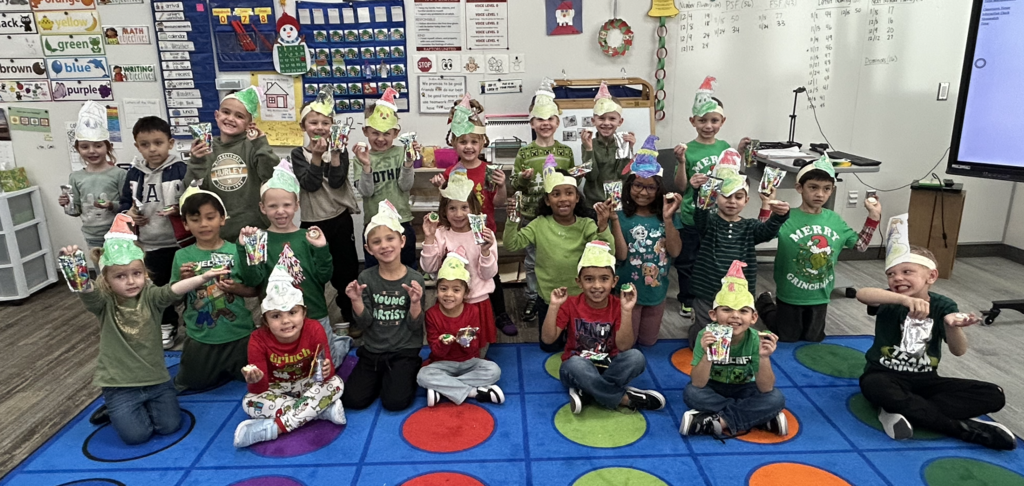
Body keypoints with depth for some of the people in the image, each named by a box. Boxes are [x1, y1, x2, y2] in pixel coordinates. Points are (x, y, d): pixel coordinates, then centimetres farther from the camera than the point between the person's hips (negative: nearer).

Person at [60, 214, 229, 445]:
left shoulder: (150, 297, -7)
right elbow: (86, 291, -28)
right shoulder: (104, 304, -8)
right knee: (136, 435, -7)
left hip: (156, 378, 2)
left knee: (169, 426, -2)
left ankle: (145, 406, 29)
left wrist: (203, 277, -44)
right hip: (119, 383, -1)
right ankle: (115, 409, 25)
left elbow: (173, 291, -25)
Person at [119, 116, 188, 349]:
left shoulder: (181, 170, -13)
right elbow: (125, 203, 14)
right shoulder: (134, 173, 2)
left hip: (181, 242, -4)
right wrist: (128, 213, -6)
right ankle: (167, 327, 36)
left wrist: (180, 210, -28)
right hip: (151, 244, 5)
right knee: (159, 287, 18)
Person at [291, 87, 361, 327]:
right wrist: (317, 155, -22)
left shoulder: (339, 150, 0)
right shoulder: (298, 153, 0)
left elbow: (336, 182, -14)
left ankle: (350, 317, 25)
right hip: (311, 221, 0)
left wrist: (335, 152, -19)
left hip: (340, 219, 1)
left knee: (346, 270, 9)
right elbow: (310, 184, -15)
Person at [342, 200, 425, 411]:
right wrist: (356, 301, -21)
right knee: (353, 400, -8)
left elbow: (415, 325, -8)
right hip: (372, 352, 3)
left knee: (395, 402, -18)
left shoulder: (414, 279, -9)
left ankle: (409, 375, 13)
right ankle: (380, 378, 20)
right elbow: (364, 324, -3)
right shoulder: (366, 278, -3)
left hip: (404, 352, -2)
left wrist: (416, 303, -26)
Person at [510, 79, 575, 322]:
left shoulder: (566, 151, 4)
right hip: (531, 215, -1)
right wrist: (522, 177, -20)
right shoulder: (524, 152, -2)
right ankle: (532, 299, 22)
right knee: (532, 260, 8)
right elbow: (514, 186, 1)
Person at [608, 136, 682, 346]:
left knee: (648, 342, 19)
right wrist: (614, 219, -29)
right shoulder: (622, 217, -13)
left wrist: (668, 219, -24)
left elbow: (675, 251, -14)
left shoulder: (664, 216, -4)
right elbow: (621, 255, -22)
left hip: (657, 292, 3)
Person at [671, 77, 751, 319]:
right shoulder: (688, 150, -12)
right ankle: (687, 300, 28)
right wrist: (681, 162, -26)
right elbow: (681, 187, -12)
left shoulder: (724, 146, 1)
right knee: (687, 261, 10)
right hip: (691, 218, -3)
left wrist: (739, 152, 1)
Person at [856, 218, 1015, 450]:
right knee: (874, 387, -39)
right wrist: (905, 299, -53)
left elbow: (958, 351, -13)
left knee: (994, 396, -11)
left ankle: (906, 410, -25)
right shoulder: (891, 303, -10)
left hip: (924, 379, 4)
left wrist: (952, 326, -35)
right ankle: (964, 428, -26)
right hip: (885, 375, -3)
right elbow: (862, 294, -36)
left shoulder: (943, 306, -2)